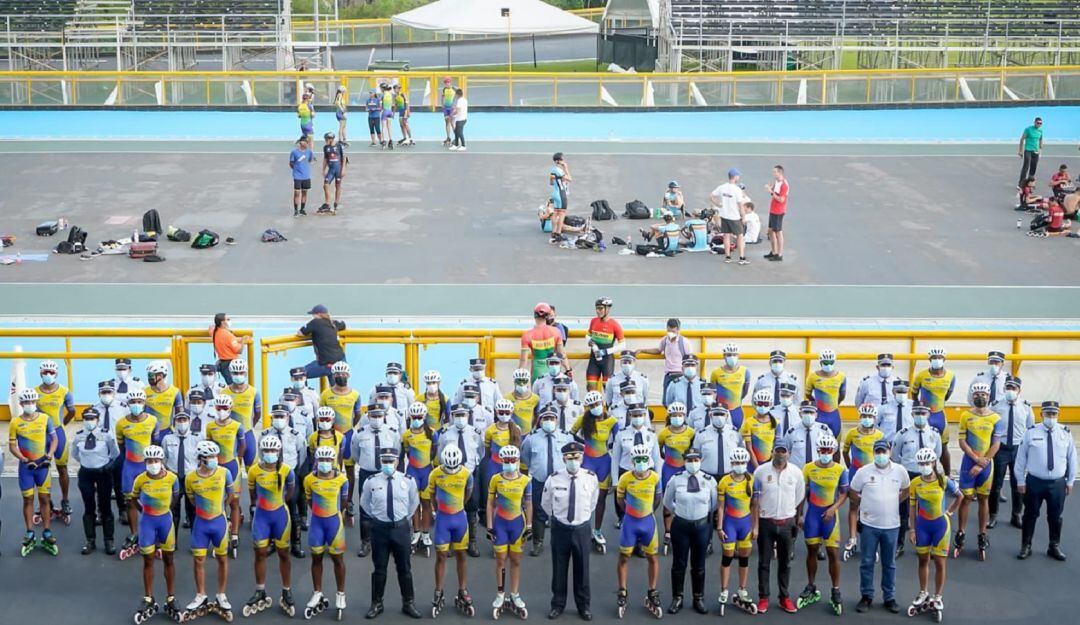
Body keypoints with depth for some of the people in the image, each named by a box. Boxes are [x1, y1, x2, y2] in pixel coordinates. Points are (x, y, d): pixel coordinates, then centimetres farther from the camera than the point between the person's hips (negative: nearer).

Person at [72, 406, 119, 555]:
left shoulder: (106, 435, -14)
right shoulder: (78, 437, -6)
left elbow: (115, 453, 1)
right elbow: (74, 454, 14)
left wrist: (106, 462, 5)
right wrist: (85, 462, 10)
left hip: (104, 473, -2)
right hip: (86, 473, 2)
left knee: (105, 507, 5)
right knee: (89, 508, 7)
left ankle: (109, 541, 13)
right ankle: (90, 541, 15)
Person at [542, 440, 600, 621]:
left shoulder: (591, 478, -12)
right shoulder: (554, 479, -13)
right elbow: (545, 503, 6)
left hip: (581, 528, 0)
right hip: (560, 528, 0)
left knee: (582, 568, 11)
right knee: (559, 568, 10)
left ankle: (583, 605, 26)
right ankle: (558, 604, 25)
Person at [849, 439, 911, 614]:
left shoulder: (899, 471, -2)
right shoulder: (863, 472, -7)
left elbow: (907, 490, 15)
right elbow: (852, 492, 6)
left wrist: (894, 502, 8)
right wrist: (863, 505, 3)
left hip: (891, 525, 1)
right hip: (869, 525, -1)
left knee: (889, 564, 10)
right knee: (867, 562, 6)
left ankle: (890, 597, 20)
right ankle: (866, 596, 17)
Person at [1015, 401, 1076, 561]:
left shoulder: (1066, 433, 0)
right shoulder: (1031, 432, -7)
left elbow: (1072, 458, 7)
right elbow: (1021, 458, -2)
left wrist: (1070, 481, 7)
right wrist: (1020, 481, -2)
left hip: (1058, 483, 2)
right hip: (1034, 481, -2)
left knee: (1055, 516, 12)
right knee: (1030, 515, 7)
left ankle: (1054, 547, 27)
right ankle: (1026, 546, 20)